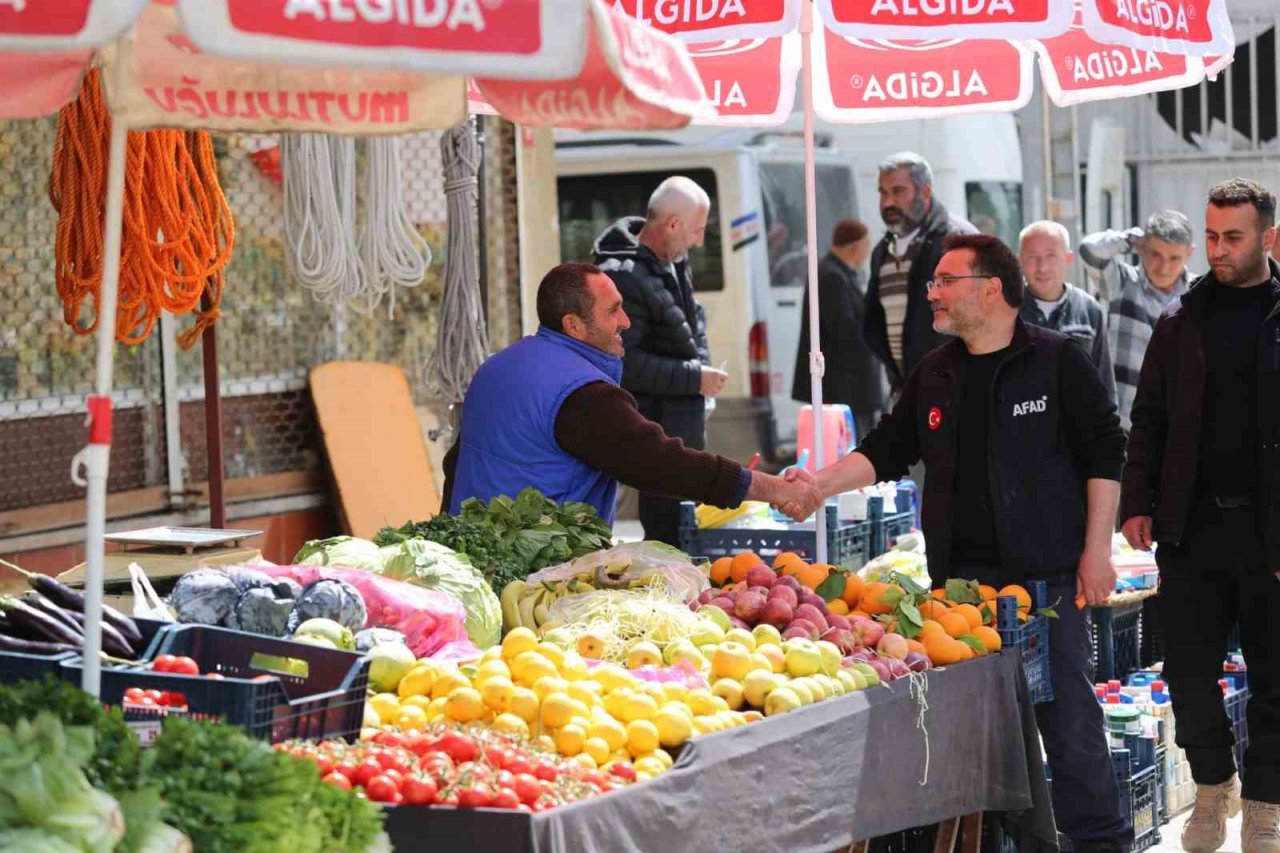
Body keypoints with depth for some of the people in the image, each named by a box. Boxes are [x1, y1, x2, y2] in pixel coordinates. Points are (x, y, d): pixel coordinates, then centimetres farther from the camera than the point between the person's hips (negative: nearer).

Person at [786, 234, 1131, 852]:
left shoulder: (1058, 362, -3)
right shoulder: (934, 375, 13)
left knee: (1067, 709, -2)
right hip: (961, 578, 5)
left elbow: (1104, 456, -3)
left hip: (1045, 574, -5)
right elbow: (885, 452, 15)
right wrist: (820, 484, -1)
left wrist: (1096, 549, -7)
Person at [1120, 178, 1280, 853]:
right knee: (1189, 670, 4)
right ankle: (1213, 785, 25)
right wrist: (1136, 503, 2)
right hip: (1192, 525, 2)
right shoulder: (1181, 320, 8)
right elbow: (1149, 420, 11)